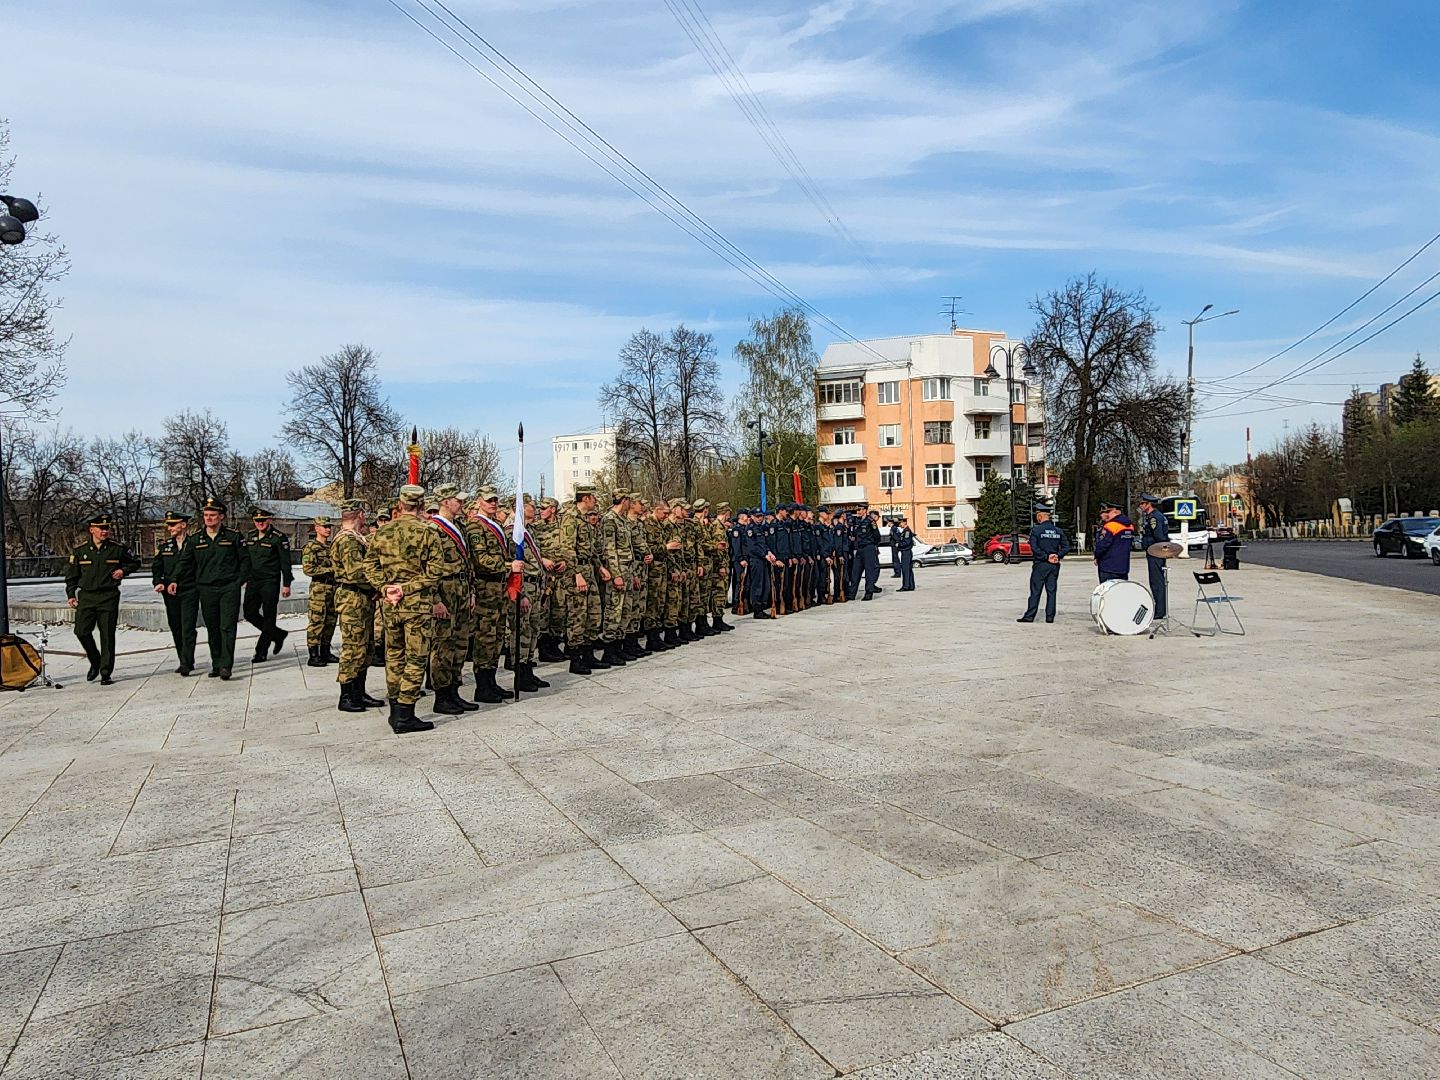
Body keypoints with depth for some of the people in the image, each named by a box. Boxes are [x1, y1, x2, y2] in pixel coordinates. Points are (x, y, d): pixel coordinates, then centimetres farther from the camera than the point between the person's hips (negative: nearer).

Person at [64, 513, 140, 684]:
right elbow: (71, 575, 12)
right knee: (82, 631, -4)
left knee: (107, 636, -1)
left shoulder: (118, 548, 3)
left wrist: (123, 570, 0)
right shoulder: (79, 551, 6)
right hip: (86, 596, 1)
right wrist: (70, 595, 6)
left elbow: (135, 563, 18)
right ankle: (95, 662, 21)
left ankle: (106, 673, 7)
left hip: (109, 598, -1)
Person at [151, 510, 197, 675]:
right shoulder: (164, 545, 11)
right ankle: (185, 662, 19)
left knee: (188, 628, -11)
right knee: (176, 629, 9)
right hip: (170, 592, 5)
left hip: (189, 591, -5)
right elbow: (156, 567, 12)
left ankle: (186, 663, -12)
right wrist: (158, 582, -5)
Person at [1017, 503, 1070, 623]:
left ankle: (1029, 616, 0)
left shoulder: (1036, 530, -8)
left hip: (1040, 564, -5)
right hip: (1054, 566, 5)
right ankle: (1050, 617, 8)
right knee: (1051, 591, 8)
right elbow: (1067, 547, 4)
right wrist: (1057, 556, -3)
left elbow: (1034, 548, -16)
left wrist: (1046, 557, -10)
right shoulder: (1058, 530, 7)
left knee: (1035, 591, -1)